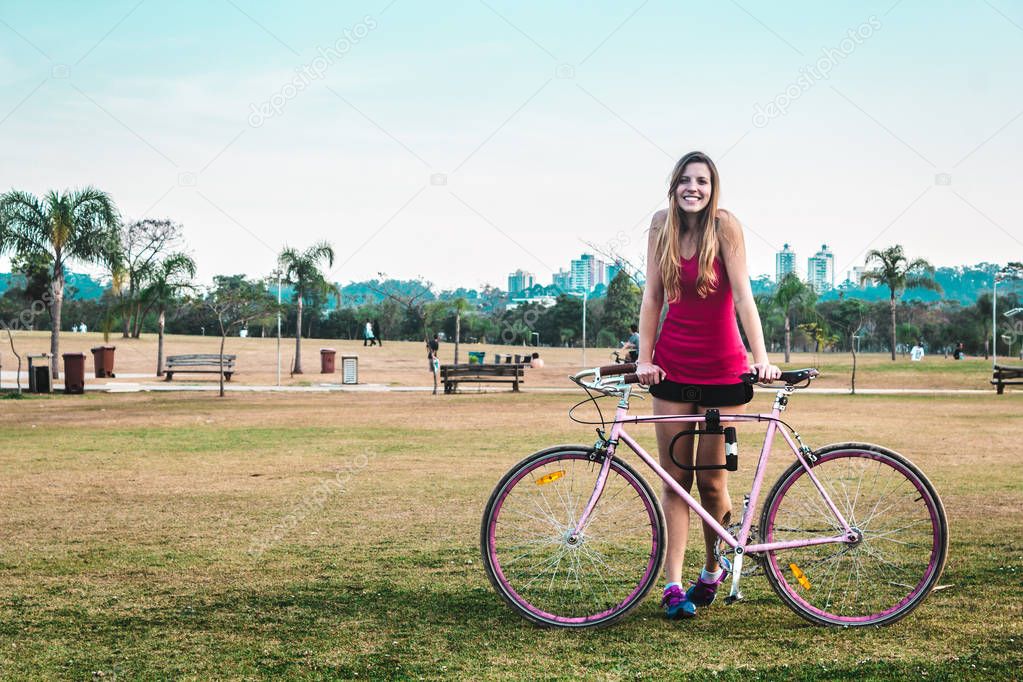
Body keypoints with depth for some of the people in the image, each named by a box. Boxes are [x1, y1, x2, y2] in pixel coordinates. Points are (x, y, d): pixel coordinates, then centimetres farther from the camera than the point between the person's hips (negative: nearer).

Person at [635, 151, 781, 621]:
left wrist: (761, 357, -25)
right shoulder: (662, 225, 1)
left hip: (722, 368, -3)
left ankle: (714, 569, 28)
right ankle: (673, 586, 4)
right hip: (673, 366, 3)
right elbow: (652, 296, 1)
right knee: (675, 479, 2)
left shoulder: (725, 226, -10)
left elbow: (743, 295, -17)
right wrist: (644, 357, -6)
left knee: (711, 481, 3)